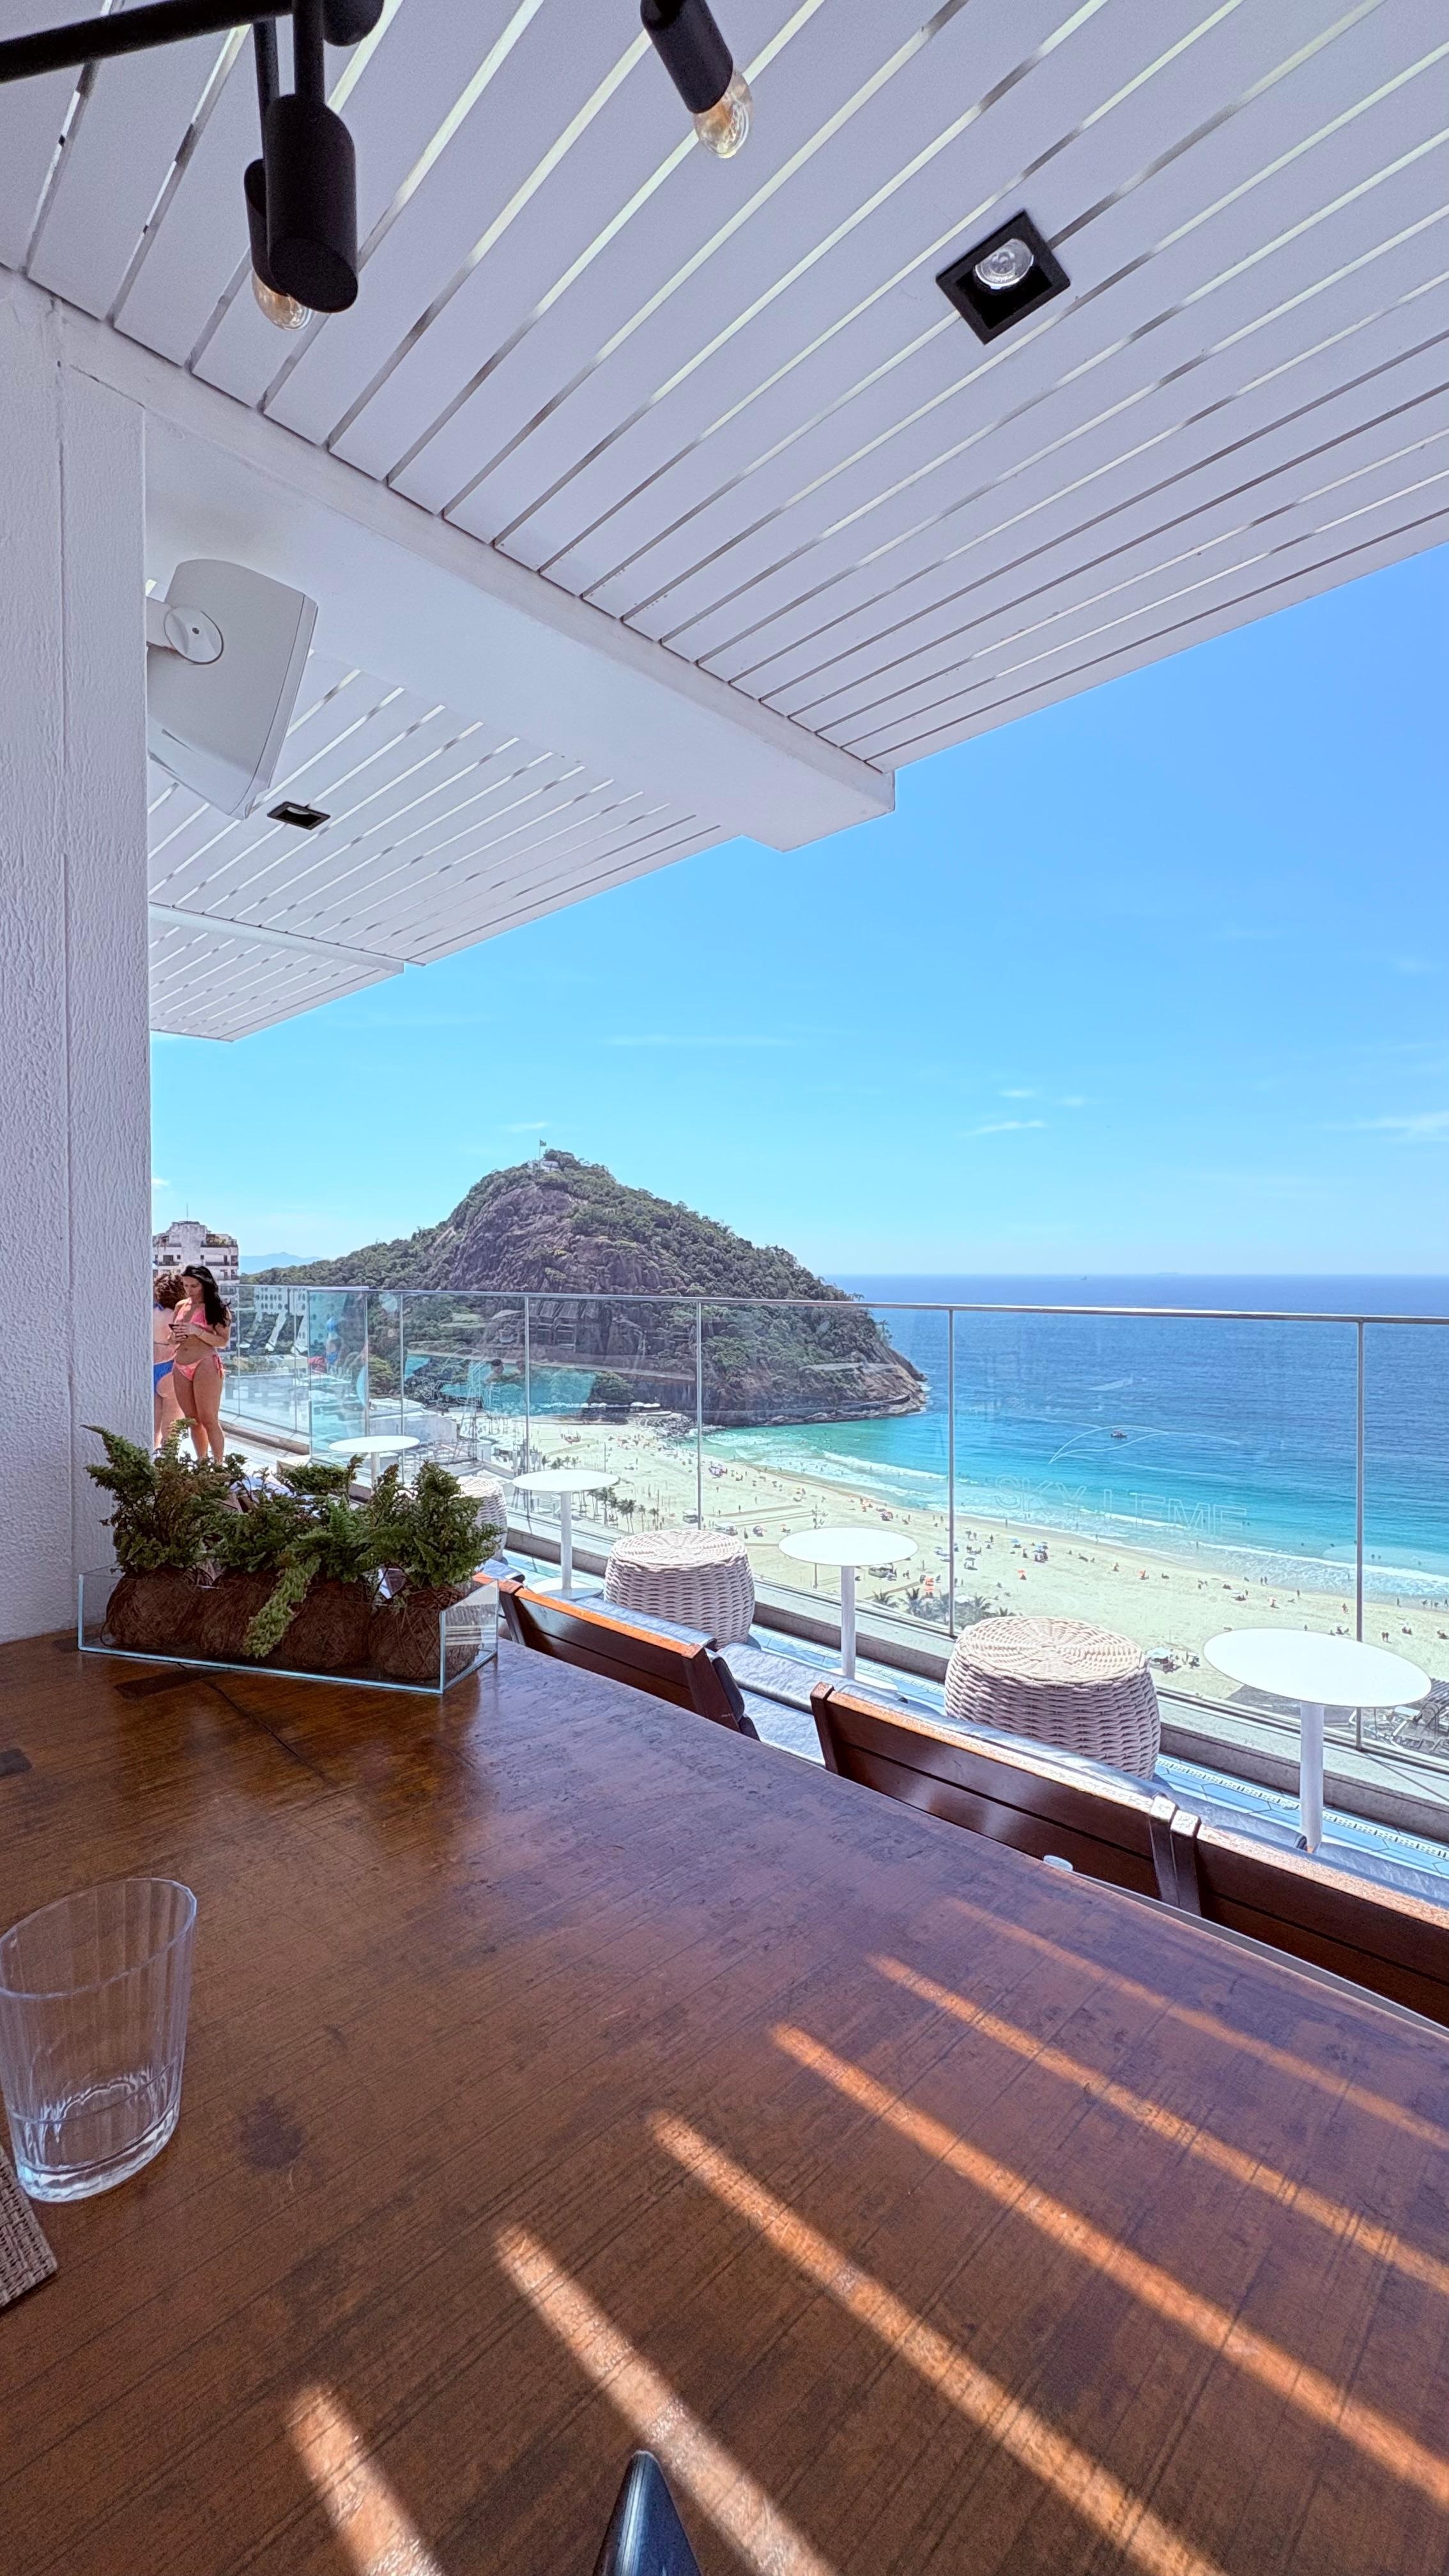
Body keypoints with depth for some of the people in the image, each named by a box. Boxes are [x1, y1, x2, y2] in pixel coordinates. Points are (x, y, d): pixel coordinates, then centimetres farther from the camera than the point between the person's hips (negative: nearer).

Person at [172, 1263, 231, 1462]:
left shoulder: (217, 1308, -5)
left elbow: (223, 1341, -10)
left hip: (205, 1365, -6)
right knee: (193, 1421, 11)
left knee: (209, 1420, -5)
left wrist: (196, 1331, -19)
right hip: (180, 1368, 6)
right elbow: (173, 1341, 23)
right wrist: (177, 1337, 0)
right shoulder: (181, 1306, 13)